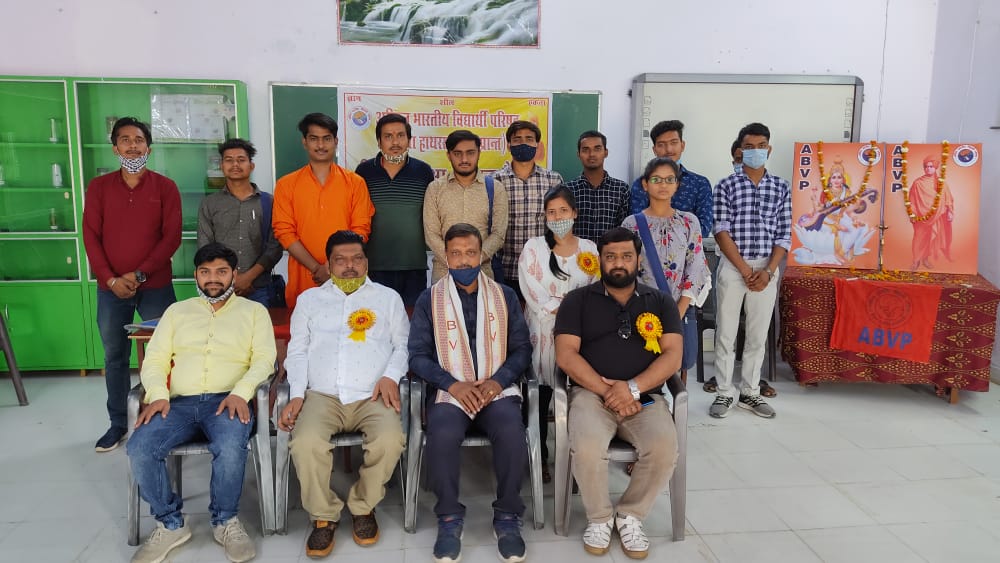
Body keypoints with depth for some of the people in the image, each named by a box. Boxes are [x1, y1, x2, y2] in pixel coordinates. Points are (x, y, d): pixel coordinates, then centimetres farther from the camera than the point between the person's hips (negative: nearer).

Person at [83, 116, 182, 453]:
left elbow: (172, 237, -5)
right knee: (115, 357, 11)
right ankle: (117, 423, 23)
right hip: (111, 288, 2)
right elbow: (91, 236, 2)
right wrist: (110, 279, -10)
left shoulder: (165, 187, 1)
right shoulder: (98, 187, 6)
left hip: (156, 287, -2)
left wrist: (139, 274, -13)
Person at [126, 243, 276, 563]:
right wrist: (158, 395, -7)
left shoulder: (254, 311, 15)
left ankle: (225, 521, -7)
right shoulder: (177, 311, 23)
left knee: (230, 448, -35)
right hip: (180, 402, 3)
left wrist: (240, 393, -16)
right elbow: (154, 360, 14)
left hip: (227, 400, -3)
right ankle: (171, 524, -2)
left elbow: (264, 358, 2)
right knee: (139, 449, -25)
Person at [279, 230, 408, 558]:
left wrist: (391, 375, -8)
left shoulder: (388, 297, 18)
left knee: (390, 441, -31)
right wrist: (297, 395, -1)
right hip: (322, 396, 1)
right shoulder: (309, 299, 20)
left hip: (372, 397, 0)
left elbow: (404, 345, 12)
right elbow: (297, 352, 14)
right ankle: (324, 515, -4)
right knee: (305, 444, -31)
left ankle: (363, 507, -2)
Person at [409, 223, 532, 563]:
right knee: (442, 435, -32)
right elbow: (418, 356, 1)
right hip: (449, 391, -1)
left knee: (511, 432, -30)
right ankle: (450, 518, -9)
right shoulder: (429, 299, 7)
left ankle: (507, 517, -8)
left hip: (497, 389, 1)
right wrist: (453, 384, -14)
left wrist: (498, 381, -11)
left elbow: (521, 349, 7)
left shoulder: (505, 296, 11)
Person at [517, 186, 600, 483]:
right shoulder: (533, 247, 1)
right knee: (541, 396, 2)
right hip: (543, 332, -1)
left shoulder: (589, 248, 8)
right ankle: (540, 457, 17)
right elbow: (533, 295, -8)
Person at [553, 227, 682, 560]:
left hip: (645, 396, 2)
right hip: (592, 393, -1)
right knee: (587, 448, -31)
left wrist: (632, 388, -14)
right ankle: (599, 517, 0)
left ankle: (630, 516, 1)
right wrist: (606, 390, -14)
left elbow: (672, 356, 1)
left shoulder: (660, 302, 13)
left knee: (665, 449, -28)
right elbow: (566, 355, -2)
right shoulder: (578, 300, 8)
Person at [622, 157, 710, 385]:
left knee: (679, 367, 7)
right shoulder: (632, 224, 1)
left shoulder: (689, 222, 5)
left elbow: (696, 270, 0)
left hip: (682, 311, 2)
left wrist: (678, 312, -9)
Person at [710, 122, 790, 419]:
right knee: (726, 333, 3)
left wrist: (768, 271, -9)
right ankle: (725, 393, 14)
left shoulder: (781, 188, 7)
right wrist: (745, 270, -14)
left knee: (758, 335, 8)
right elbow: (721, 232, -8)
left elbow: (784, 235, 4)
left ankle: (750, 393, 20)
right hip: (732, 267, -2)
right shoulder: (726, 186, -1)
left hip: (767, 269, 2)